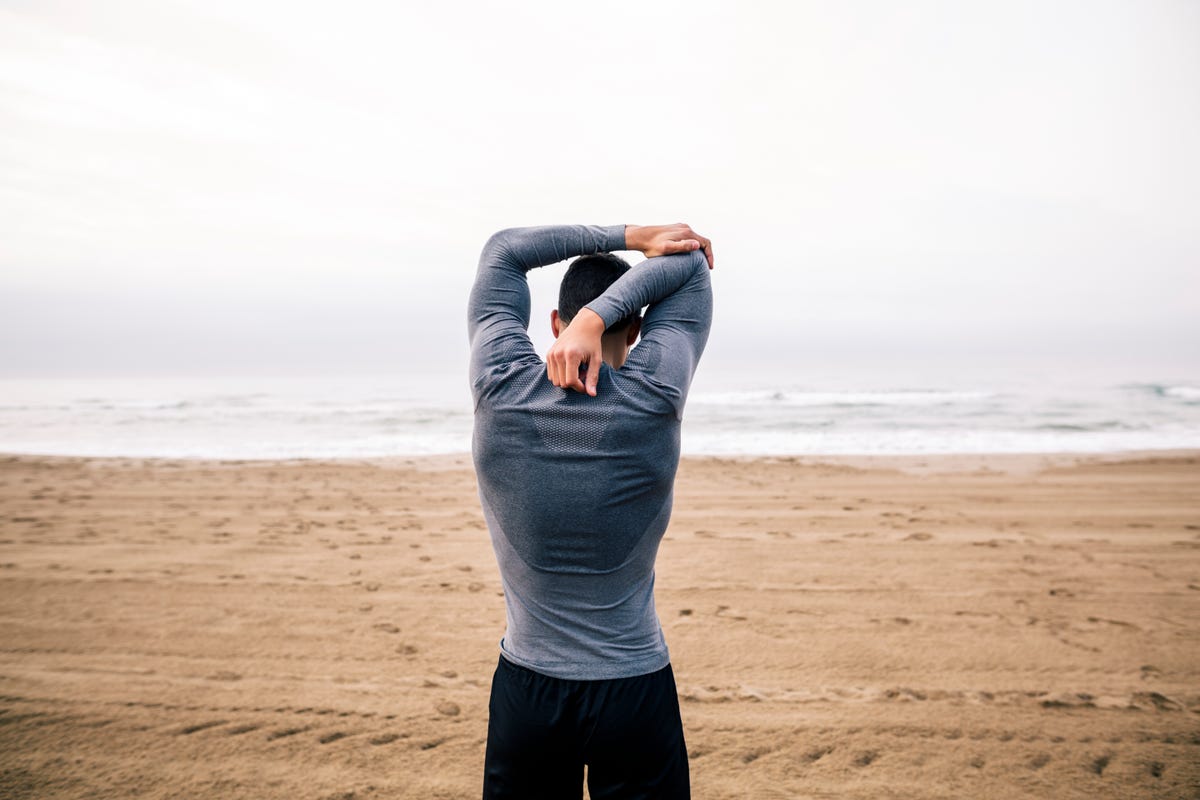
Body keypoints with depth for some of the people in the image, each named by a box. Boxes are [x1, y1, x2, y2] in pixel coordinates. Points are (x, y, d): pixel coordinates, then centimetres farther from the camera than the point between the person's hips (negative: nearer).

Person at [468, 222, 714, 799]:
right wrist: (597, 318, -15)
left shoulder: (500, 392, -11)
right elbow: (691, 264, 0)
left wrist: (629, 235, 2)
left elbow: (504, 250, 4)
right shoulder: (655, 398, -14)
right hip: (635, 692, -1)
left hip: (526, 692, 2)